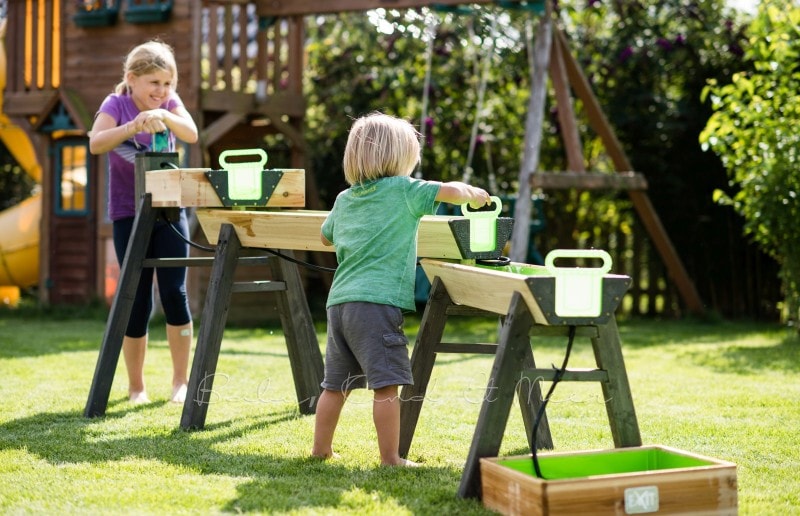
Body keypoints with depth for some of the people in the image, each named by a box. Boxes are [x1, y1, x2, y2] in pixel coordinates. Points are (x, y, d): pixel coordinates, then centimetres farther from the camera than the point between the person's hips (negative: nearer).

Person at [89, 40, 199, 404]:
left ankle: (180, 380, 9)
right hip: (129, 214, -2)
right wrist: (133, 126, -41)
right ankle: (136, 385, 14)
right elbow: (96, 143, -26)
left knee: (174, 293, -5)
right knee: (138, 301, 0)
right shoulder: (116, 104, -8)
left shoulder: (169, 102, 1)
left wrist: (164, 116, -35)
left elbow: (191, 134, -17)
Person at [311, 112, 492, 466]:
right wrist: (475, 195, 16)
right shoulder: (403, 191, -3)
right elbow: (453, 192, -4)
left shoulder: (344, 200, 17)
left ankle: (320, 449, 24)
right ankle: (390, 458, -5)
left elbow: (326, 238, 32)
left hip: (338, 302, 8)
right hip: (377, 301, -8)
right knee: (386, 383, -6)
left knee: (335, 383, 16)